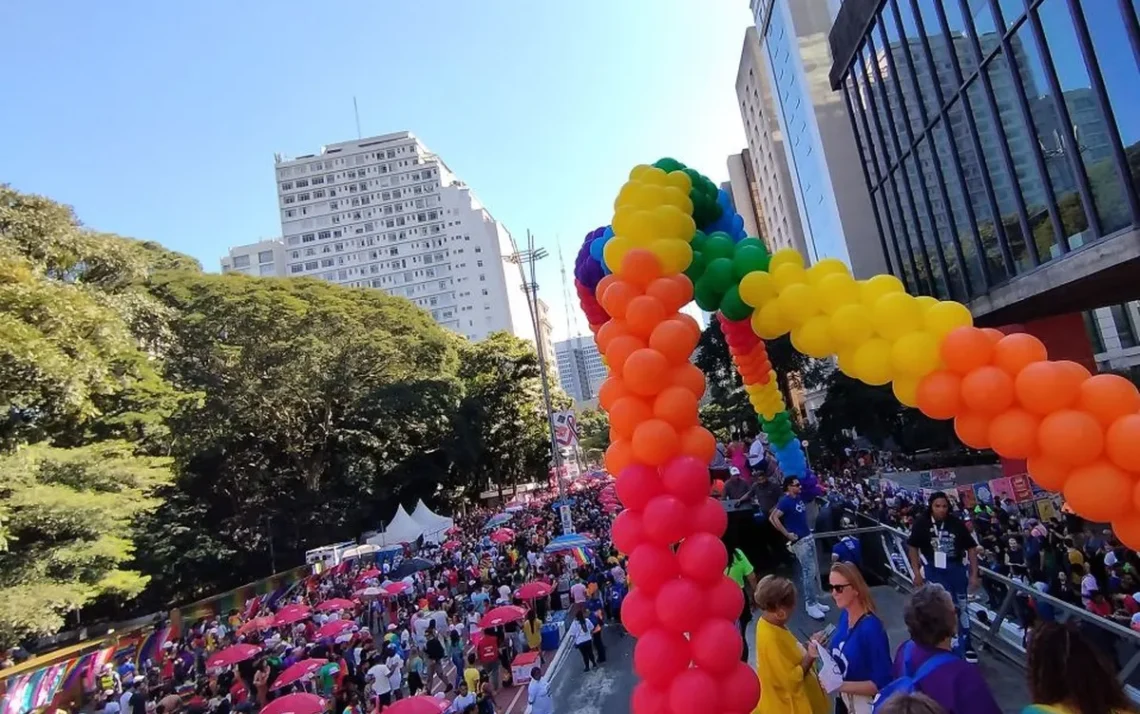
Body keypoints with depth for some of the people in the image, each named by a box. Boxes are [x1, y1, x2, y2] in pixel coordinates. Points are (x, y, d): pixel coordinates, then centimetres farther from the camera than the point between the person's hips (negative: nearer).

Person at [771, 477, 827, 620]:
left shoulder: (799, 498, 8)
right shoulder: (786, 501, -17)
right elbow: (773, 518, -25)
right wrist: (787, 534, -20)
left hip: (809, 537, 8)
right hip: (799, 541, -8)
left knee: (814, 571, 12)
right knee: (809, 572, -8)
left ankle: (814, 601, 22)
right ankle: (811, 605, 1)